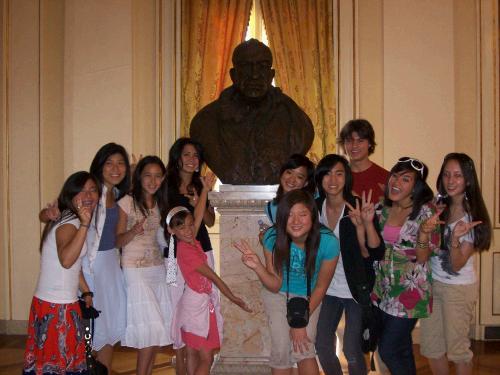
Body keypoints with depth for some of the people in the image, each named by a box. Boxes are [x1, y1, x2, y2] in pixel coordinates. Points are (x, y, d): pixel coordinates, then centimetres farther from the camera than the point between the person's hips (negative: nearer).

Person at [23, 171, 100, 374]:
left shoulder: (72, 221, 12)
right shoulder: (68, 224, -18)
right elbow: (66, 260, -38)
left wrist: (86, 292, 25)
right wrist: (84, 225, -42)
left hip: (63, 304, 9)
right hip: (56, 308, -9)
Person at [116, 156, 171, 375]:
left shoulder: (161, 203, 10)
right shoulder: (127, 202, -7)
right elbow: (117, 242, -7)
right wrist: (133, 231, -26)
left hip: (157, 268, 6)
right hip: (135, 270, -5)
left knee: (156, 331, 5)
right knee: (151, 328, -8)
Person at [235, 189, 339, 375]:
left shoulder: (328, 241, -28)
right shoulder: (273, 237, -25)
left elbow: (321, 287, -13)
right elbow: (275, 285, -18)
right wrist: (258, 267, -37)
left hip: (310, 297, 0)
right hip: (279, 294, 1)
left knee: (303, 350, -14)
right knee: (282, 349, -6)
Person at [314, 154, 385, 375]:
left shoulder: (358, 208, -17)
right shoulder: (315, 207, -3)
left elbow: (377, 253, -20)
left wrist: (367, 223, -34)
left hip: (356, 289, -4)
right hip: (328, 289, 5)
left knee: (351, 350, -1)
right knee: (322, 345, 12)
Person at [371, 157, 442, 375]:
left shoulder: (426, 212, -13)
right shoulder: (382, 209, 1)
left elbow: (422, 258, -14)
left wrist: (424, 232, -32)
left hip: (409, 293, -5)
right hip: (383, 290, 5)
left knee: (388, 351, -3)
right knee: (401, 350, 17)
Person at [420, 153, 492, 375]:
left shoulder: (473, 216, -14)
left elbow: (457, 265, -19)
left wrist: (455, 239, -35)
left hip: (459, 288, -5)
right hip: (432, 283, 5)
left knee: (457, 348, 5)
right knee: (430, 347, 12)